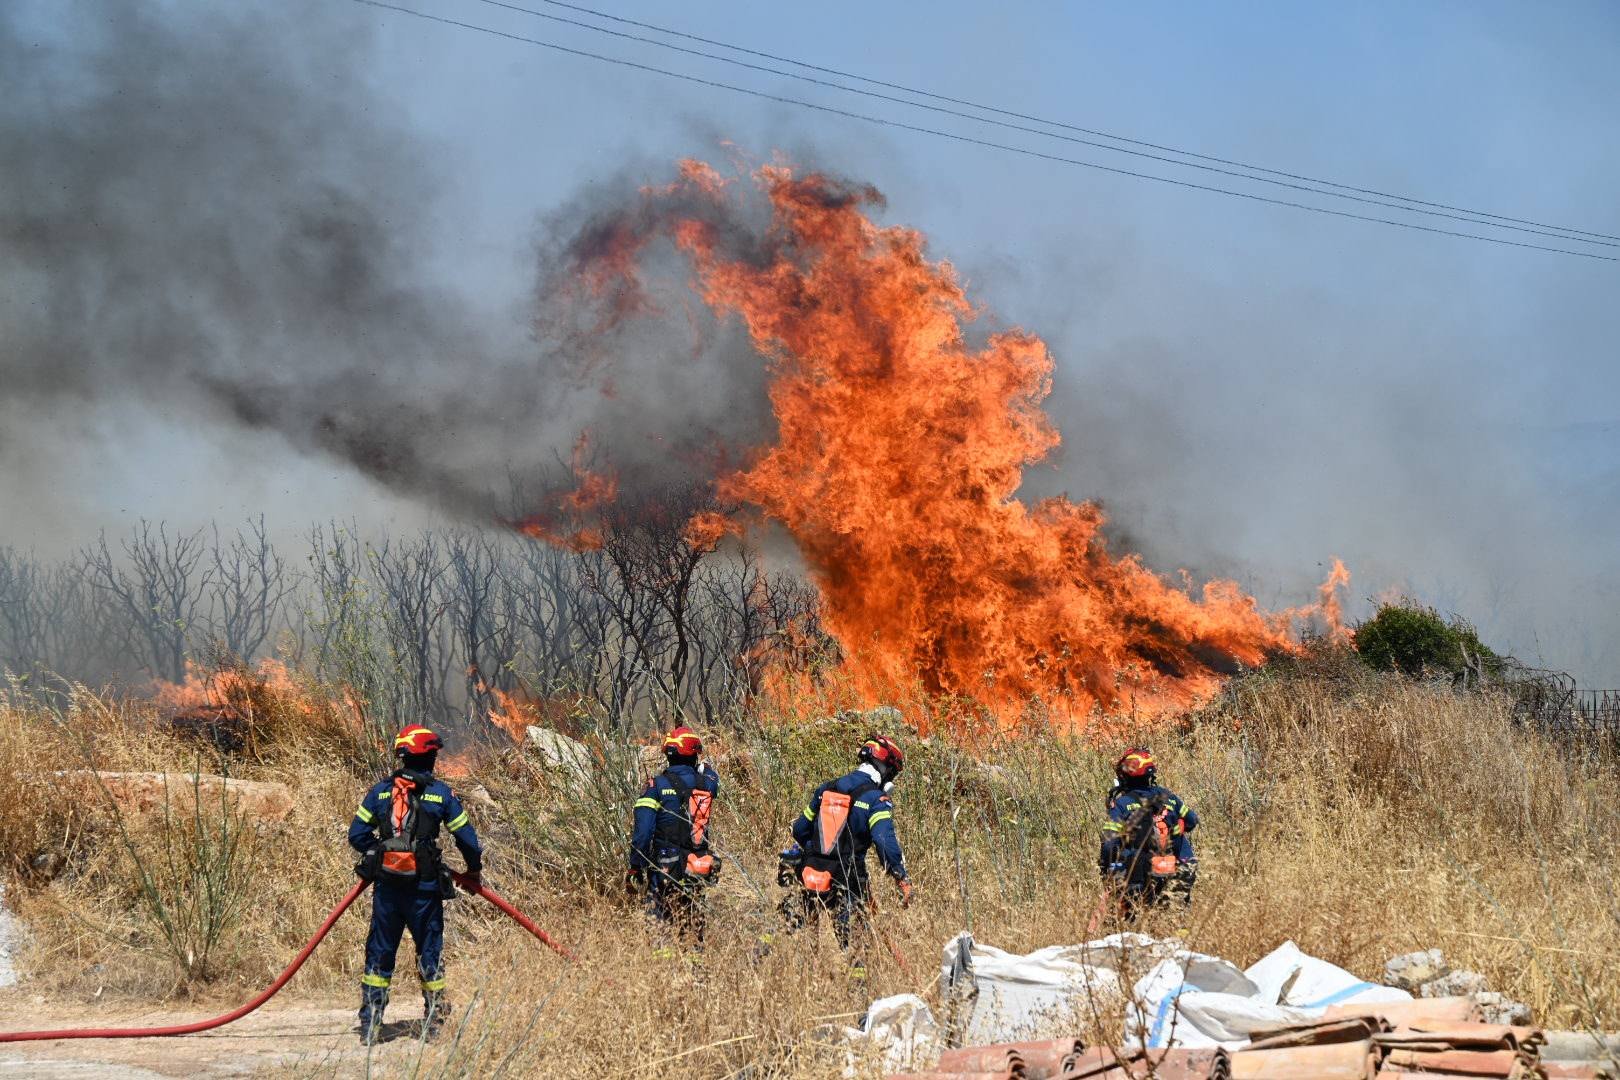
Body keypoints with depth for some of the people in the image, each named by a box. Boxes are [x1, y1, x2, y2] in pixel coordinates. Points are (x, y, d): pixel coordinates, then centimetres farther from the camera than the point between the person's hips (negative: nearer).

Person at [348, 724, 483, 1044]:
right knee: (430, 950, 10)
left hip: (387, 884, 2)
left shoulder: (380, 791, 2)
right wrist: (473, 871, 15)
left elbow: (357, 834, 2)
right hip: (424, 887, -2)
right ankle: (435, 1022, 15)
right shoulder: (441, 793, -4)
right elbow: (466, 837, -2)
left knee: (380, 951, 10)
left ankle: (369, 1025, 9)